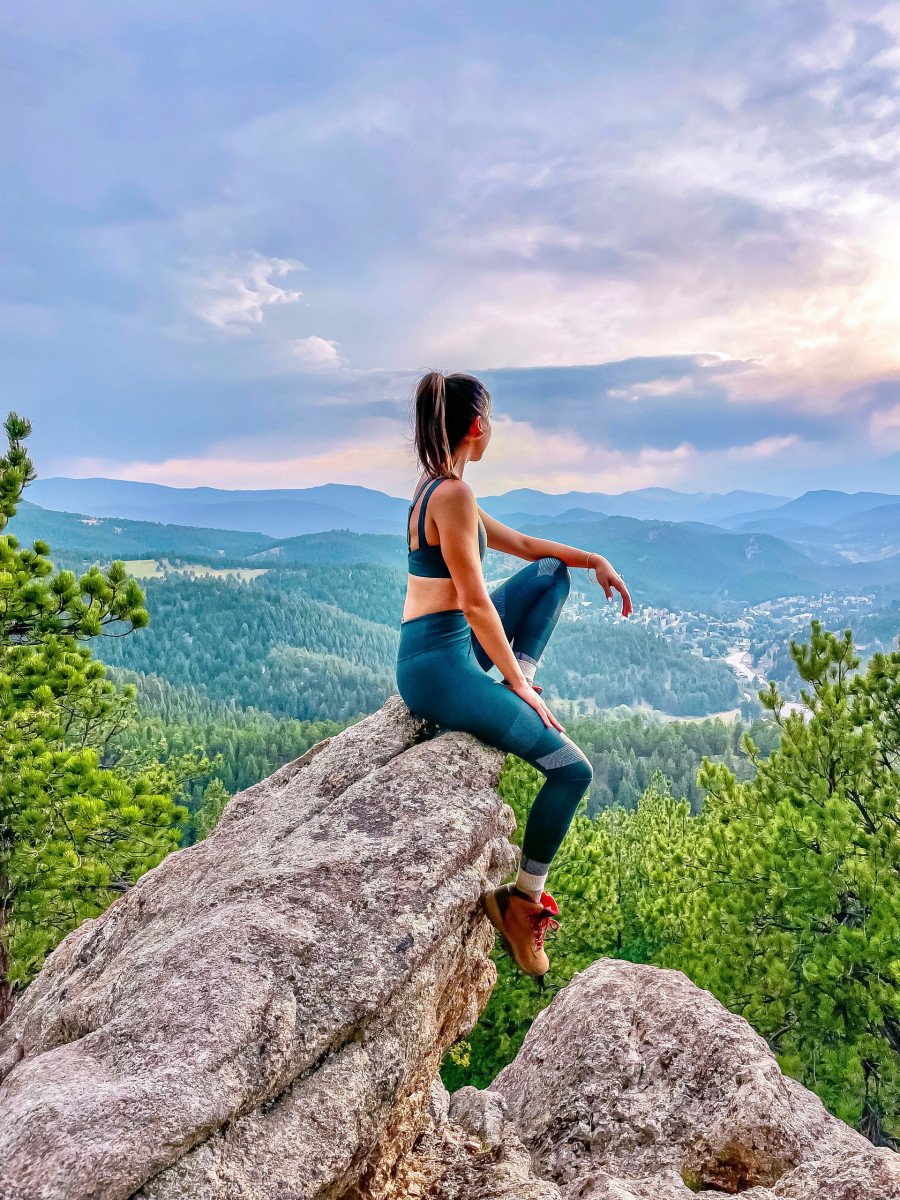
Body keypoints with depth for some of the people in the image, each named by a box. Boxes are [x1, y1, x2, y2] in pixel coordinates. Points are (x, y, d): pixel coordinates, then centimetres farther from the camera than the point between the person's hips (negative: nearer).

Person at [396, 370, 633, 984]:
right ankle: (524, 900, 9)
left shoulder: (437, 486, 12)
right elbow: (476, 604, -19)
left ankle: (516, 691, 11)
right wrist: (520, 686, -11)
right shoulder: (454, 494, -19)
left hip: (445, 651, 10)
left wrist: (593, 559, 14)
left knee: (552, 573, 19)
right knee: (573, 769, -3)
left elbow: (523, 544, 21)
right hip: (440, 666, -10)